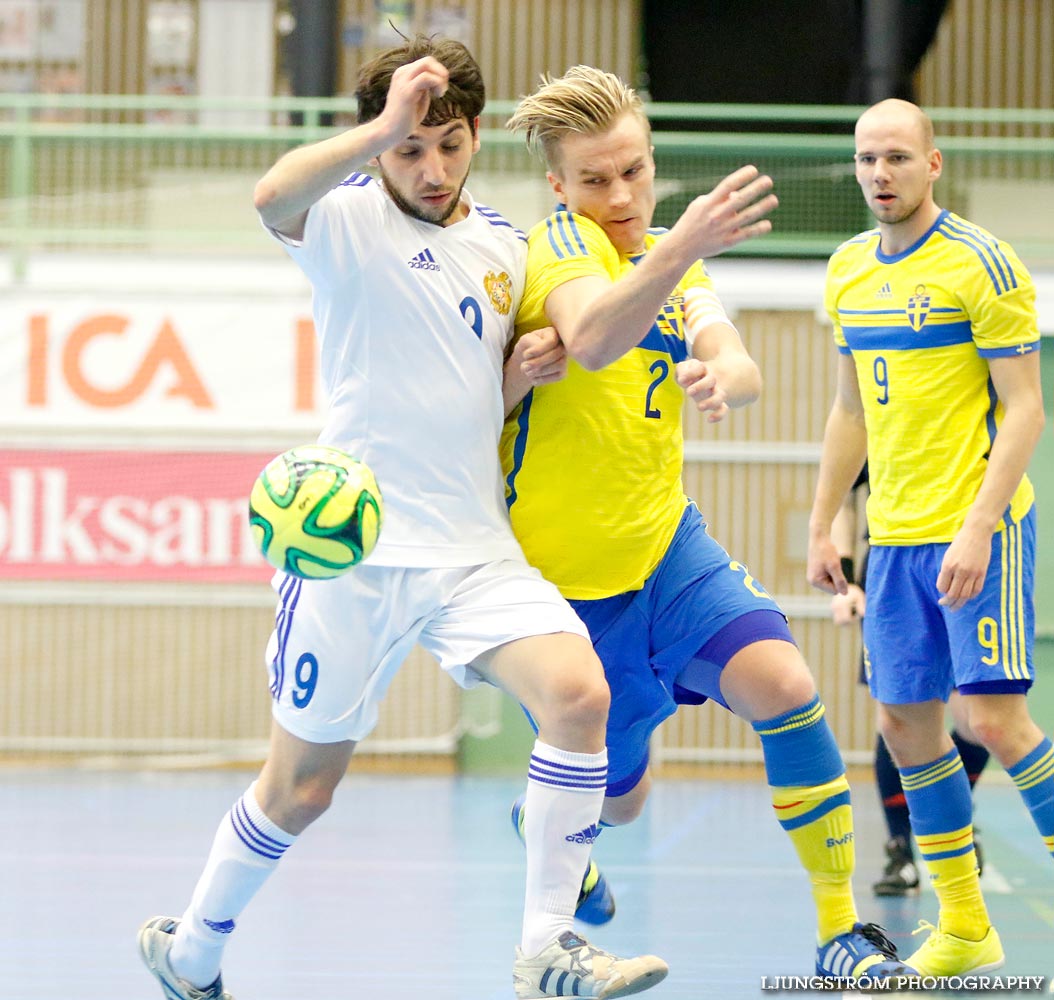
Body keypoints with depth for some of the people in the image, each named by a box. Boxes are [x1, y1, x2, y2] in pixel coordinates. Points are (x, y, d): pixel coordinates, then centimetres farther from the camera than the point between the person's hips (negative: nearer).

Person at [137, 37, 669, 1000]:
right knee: (301, 786, 6)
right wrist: (384, 129, -41)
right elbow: (273, 198, -32)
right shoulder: (351, 217, -7)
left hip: (475, 549, 4)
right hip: (354, 549, -4)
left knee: (579, 693, -20)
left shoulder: (506, 246, 11)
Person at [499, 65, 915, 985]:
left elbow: (739, 365, -13)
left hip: (666, 545, 5)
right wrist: (680, 249, -57)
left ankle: (842, 929, -11)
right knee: (618, 796, 10)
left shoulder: (669, 257, 5)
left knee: (783, 683, -20)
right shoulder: (562, 245, -17)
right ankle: (541, 816, 49)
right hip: (562, 573, -5)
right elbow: (591, 340, -40)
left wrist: (721, 375, -39)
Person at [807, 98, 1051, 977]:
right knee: (905, 721, 5)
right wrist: (822, 526, 17)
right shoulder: (848, 270, 11)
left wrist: (978, 530, -20)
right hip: (893, 536, 7)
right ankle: (963, 925, 15)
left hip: (977, 528, -7)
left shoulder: (980, 263, -10)